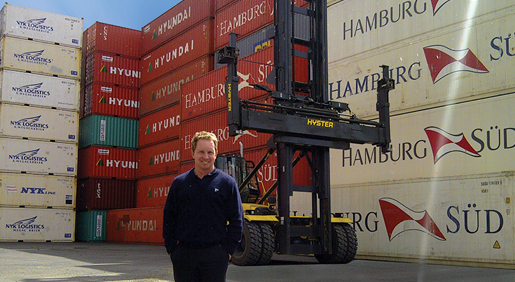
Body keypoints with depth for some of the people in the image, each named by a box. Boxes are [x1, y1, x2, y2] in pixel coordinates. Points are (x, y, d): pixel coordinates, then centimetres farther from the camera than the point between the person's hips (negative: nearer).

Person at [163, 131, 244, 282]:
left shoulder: (227, 182, 2)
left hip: (215, 255, -2)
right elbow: (168, 217, 11)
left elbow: (236, 220, 2)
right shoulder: (179, 183, 8)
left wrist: (228, 250, -5)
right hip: (183, 254, 2)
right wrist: (171, 248, 3)